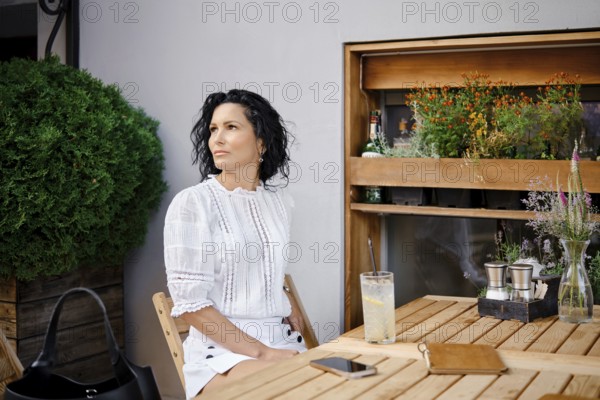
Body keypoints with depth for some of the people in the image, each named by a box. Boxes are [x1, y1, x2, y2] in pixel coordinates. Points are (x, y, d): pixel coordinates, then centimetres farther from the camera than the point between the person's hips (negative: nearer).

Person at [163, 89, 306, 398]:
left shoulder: (278, 200, 9)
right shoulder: (192, 204, -8)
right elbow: (190, 303, -12)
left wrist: (289, 310, 6)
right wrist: (261, 352, -16)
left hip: (283, 340, 6)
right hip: (221, 351, -6)